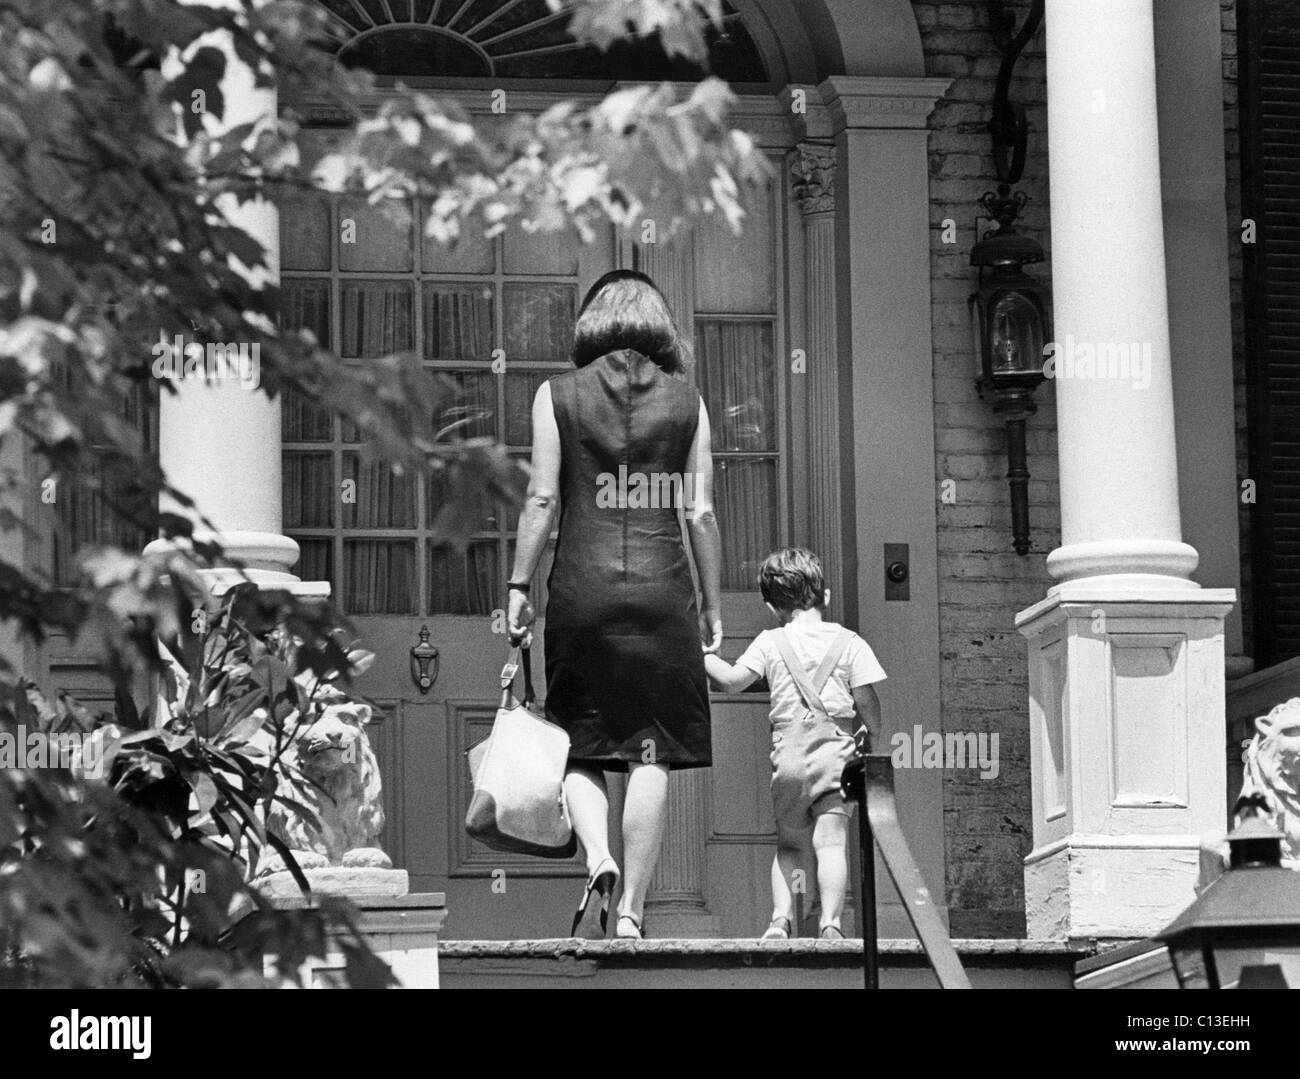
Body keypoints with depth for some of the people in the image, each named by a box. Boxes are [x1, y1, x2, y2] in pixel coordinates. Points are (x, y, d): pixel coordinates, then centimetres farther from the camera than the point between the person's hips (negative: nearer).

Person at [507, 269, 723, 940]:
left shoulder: (558, 396, 3)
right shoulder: (687, 402, 6)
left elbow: (542, 500, -1)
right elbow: (700, 513, 4)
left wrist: (518, 587, 4)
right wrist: (712, 606, 10)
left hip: (582, 584, 0)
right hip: (662, 585, 0)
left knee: (578, 747, 9)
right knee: (650, 753, 2)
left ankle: (598, 861, -16)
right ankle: (631, 909, 0)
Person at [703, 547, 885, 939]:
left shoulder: (770, 643, 5)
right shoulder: (849, 643, 4)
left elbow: (731, 681, -5)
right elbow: (868, 705, 0)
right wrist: (868, 740, 18)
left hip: (788, 758, 1)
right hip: (836, 756, -1)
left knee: (789, 846, 14)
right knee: (831, 841, -8)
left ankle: (780, 918, -4)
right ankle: (830, 921, -26)